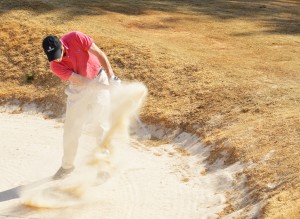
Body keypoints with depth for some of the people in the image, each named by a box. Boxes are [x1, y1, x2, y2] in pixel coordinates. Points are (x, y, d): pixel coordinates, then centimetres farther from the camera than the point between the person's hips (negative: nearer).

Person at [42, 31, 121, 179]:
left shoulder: (76, 38, -24)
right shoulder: (55, 66, -21)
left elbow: (99, 54, -18)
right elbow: (81, 81, -24)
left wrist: (111, 78, -27)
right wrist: (107, 87, -31)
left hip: (99, 79, -1)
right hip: (78, 89, 1)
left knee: (103, 124, 2)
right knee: (71, 128, 3)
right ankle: (67, 166, 21)